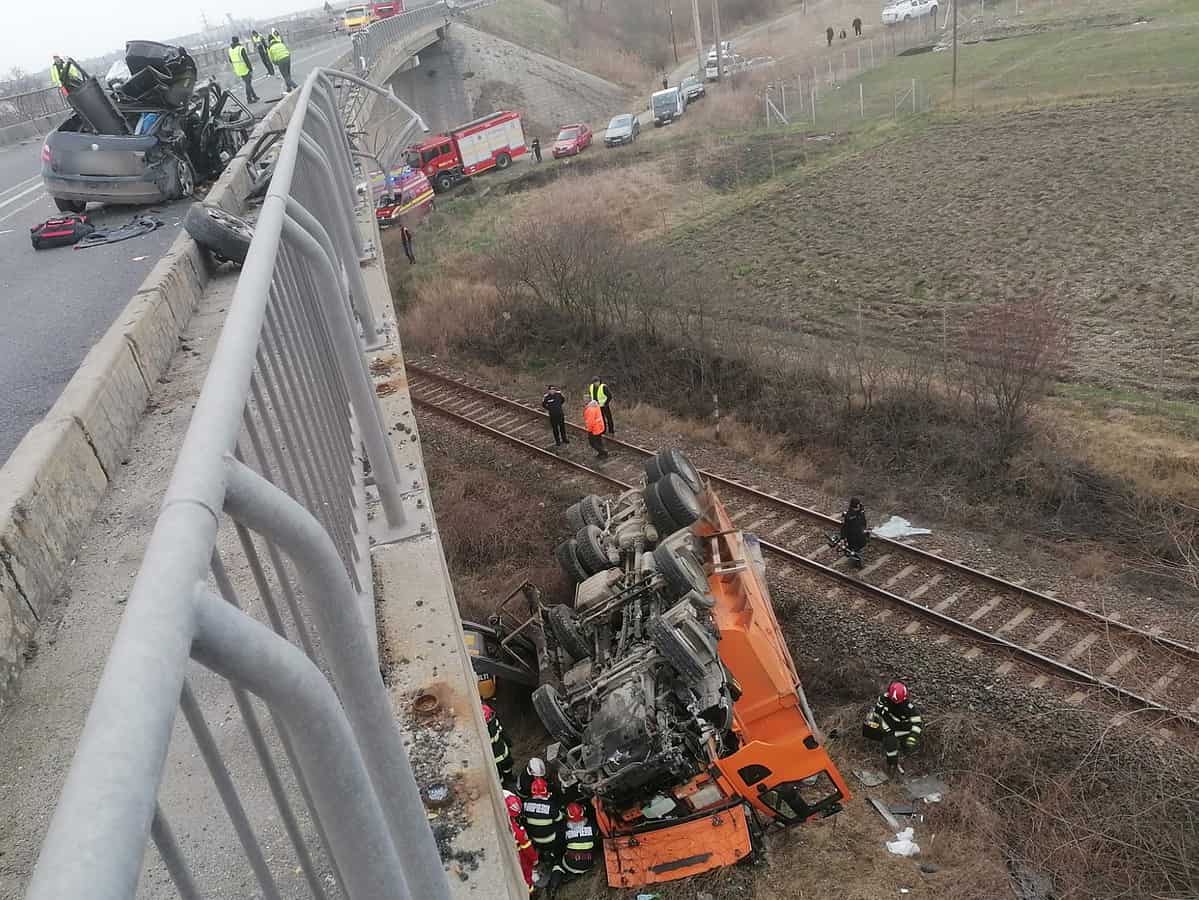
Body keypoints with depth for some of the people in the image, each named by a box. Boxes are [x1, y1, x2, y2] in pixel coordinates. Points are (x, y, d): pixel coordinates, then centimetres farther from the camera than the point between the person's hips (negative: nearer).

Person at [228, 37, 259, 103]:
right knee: (248, 84, 4)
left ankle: (254, 96, 24)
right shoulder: (241, 49, -19)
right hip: (245, 69, -7)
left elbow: (230, 60, 13)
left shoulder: (230, 50, 3)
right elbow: (246, 59, -20)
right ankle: (249, 99, 8)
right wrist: (251, 68, -11)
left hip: (238, 70, 7)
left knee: (248, 83, 18)